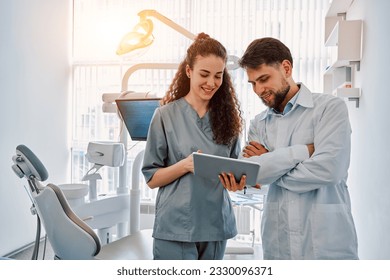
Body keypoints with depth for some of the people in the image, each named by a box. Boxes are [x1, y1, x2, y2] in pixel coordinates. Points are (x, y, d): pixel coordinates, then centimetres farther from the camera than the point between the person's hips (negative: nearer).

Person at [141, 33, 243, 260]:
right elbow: (152, 178, -3)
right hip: (176, 226, -3)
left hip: (216, 224, 4)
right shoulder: (166, 115, -3)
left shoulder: (227, 116, 6)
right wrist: (185, 165, -20)